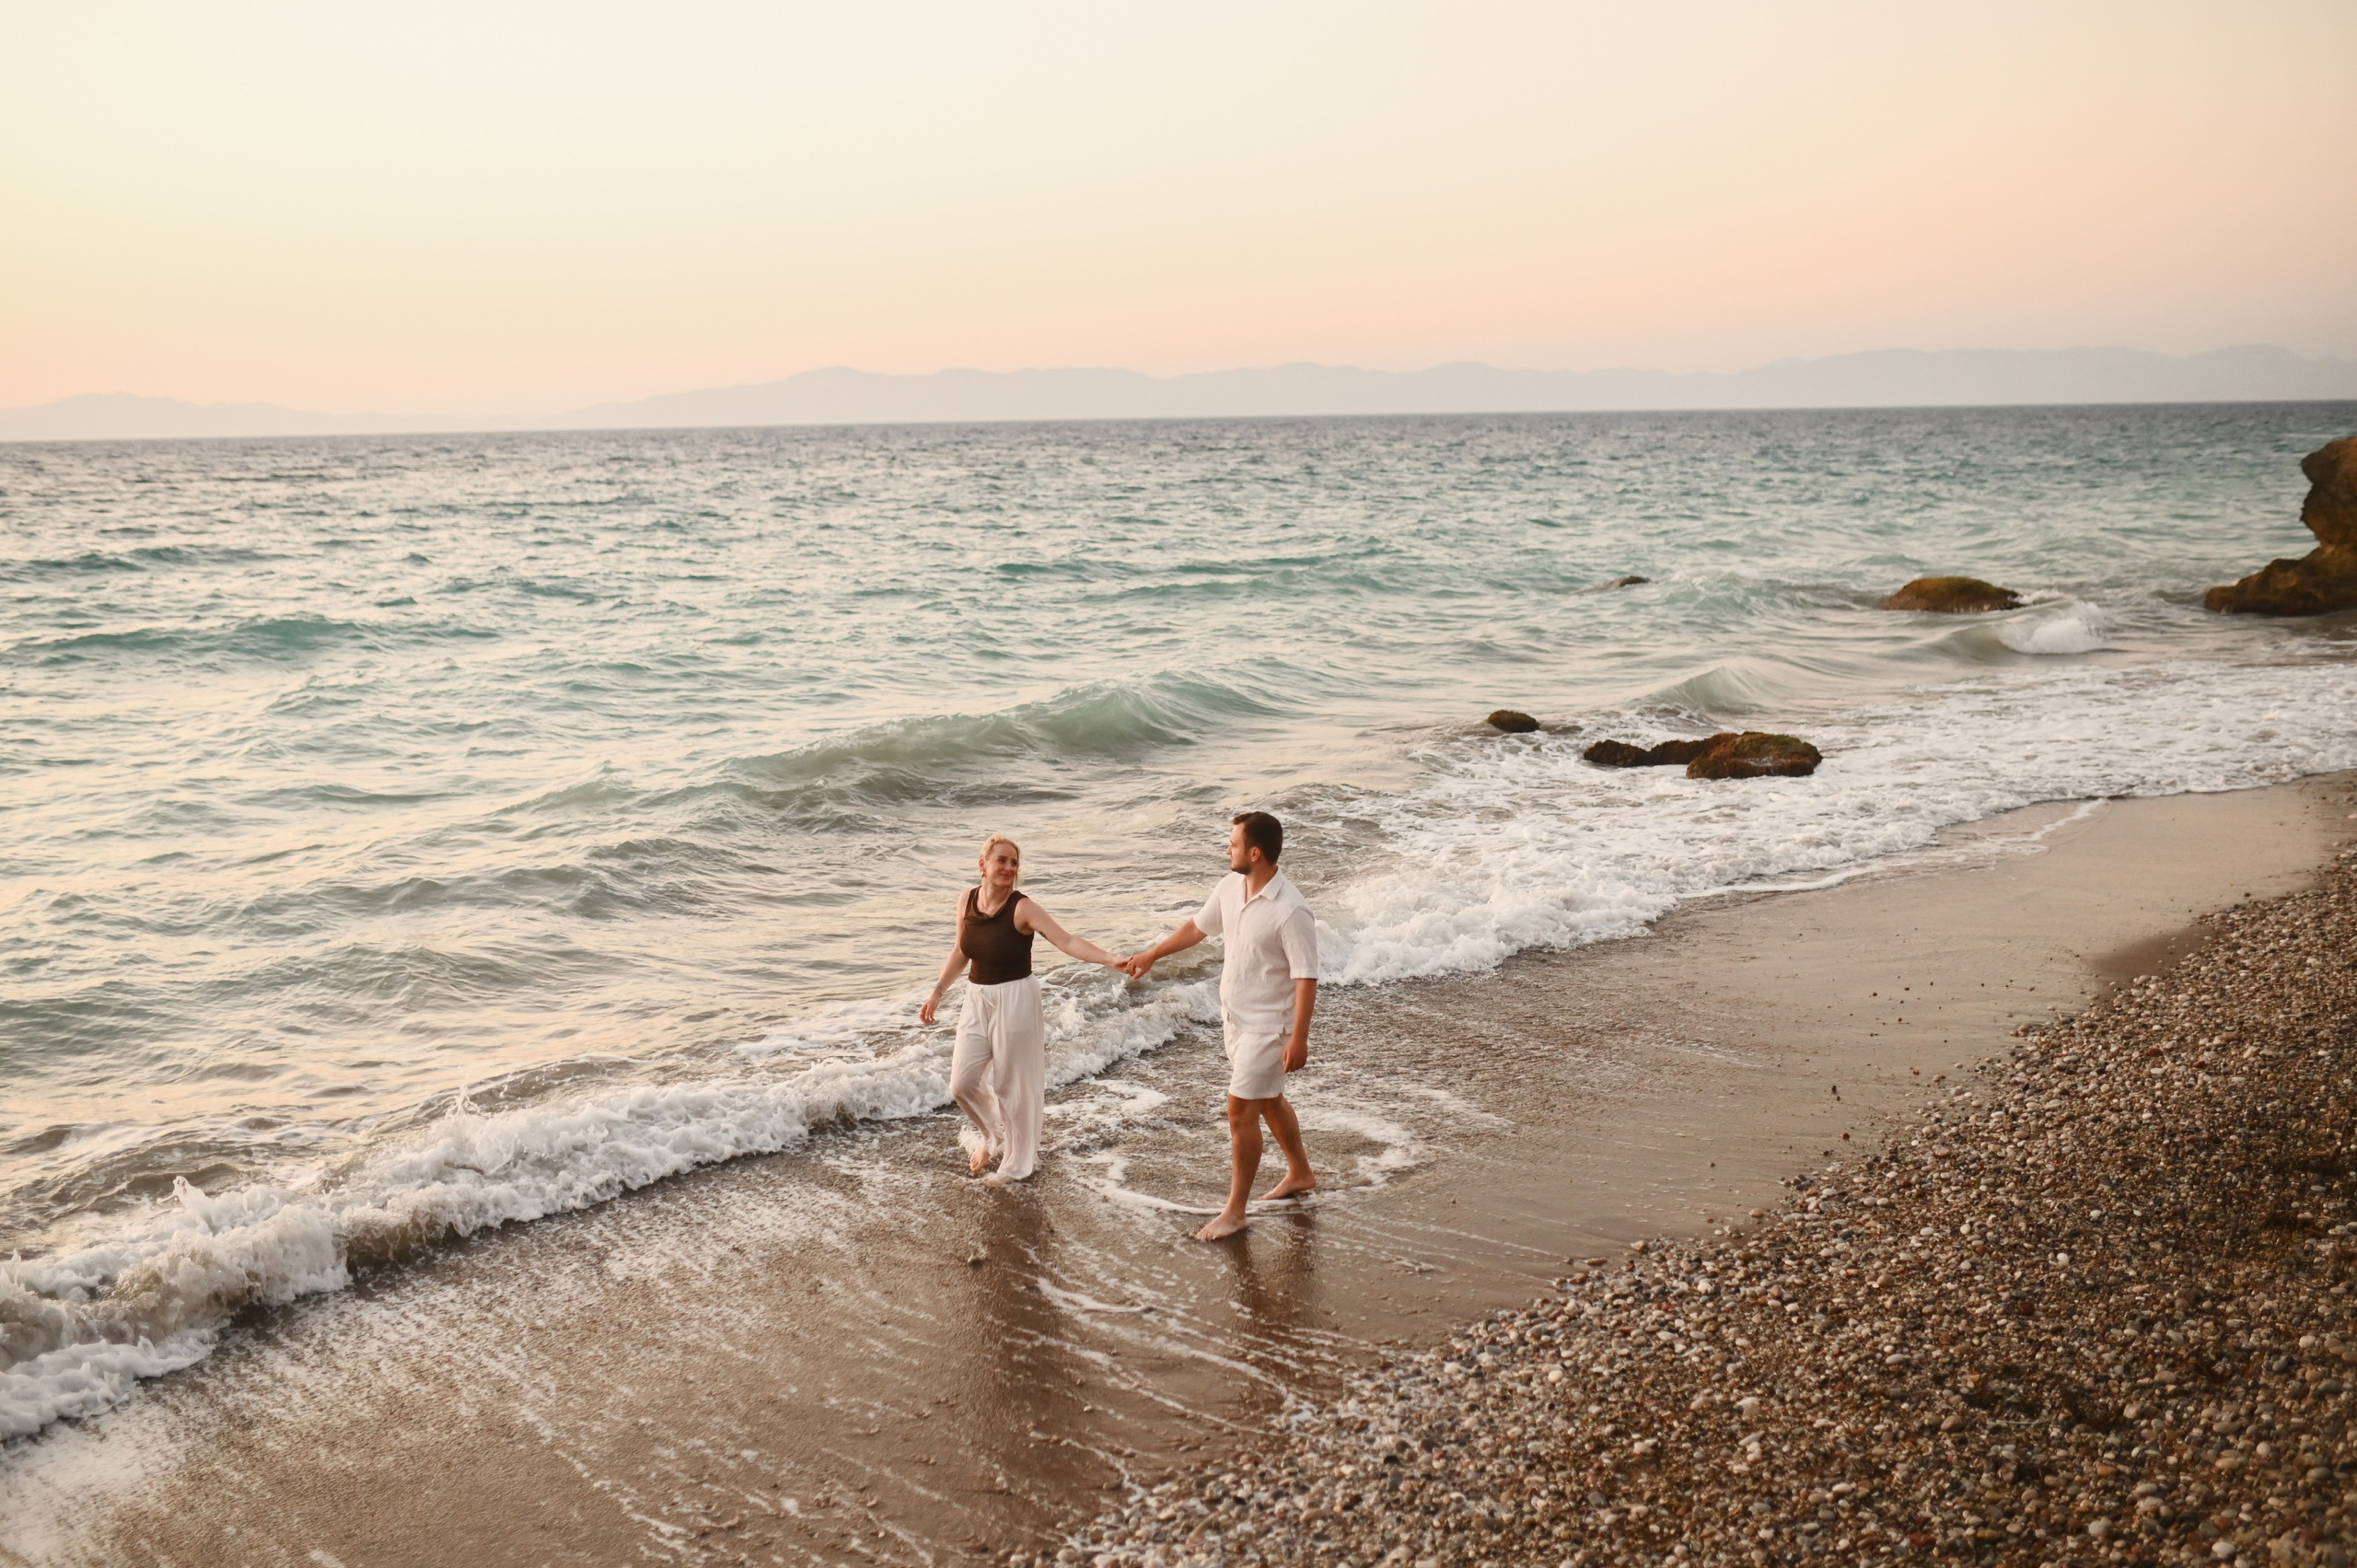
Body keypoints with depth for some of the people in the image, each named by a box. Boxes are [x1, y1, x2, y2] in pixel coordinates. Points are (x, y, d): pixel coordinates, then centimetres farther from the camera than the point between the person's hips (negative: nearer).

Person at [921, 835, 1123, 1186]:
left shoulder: (1023, 908, -16)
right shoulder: (967, 899, 0)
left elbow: (1067, 941, -24)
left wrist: (1109, 959, -37)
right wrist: (938, 992, 13)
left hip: (1015, 1001, -5)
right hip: (977, 999, 5)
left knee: (1012, 1085, 5)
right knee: (962, 1083, 7)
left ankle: (1016, 1164, 24)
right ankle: (992, 1135, 37)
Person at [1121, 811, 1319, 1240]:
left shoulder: (1290, 911, -27)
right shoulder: (1230, 887, -2)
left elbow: (1306, 978, -25)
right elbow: (1197, 927, 15)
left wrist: (1299, 1038, -26)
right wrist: (1150, 955, 24)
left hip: (1268, 1024, -8)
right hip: (1235, 1016, 8)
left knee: (1240, 1109, -6)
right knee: (1267, 1100, 22)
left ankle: (1234, 1211, 5)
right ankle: (1300, 1174, 42)